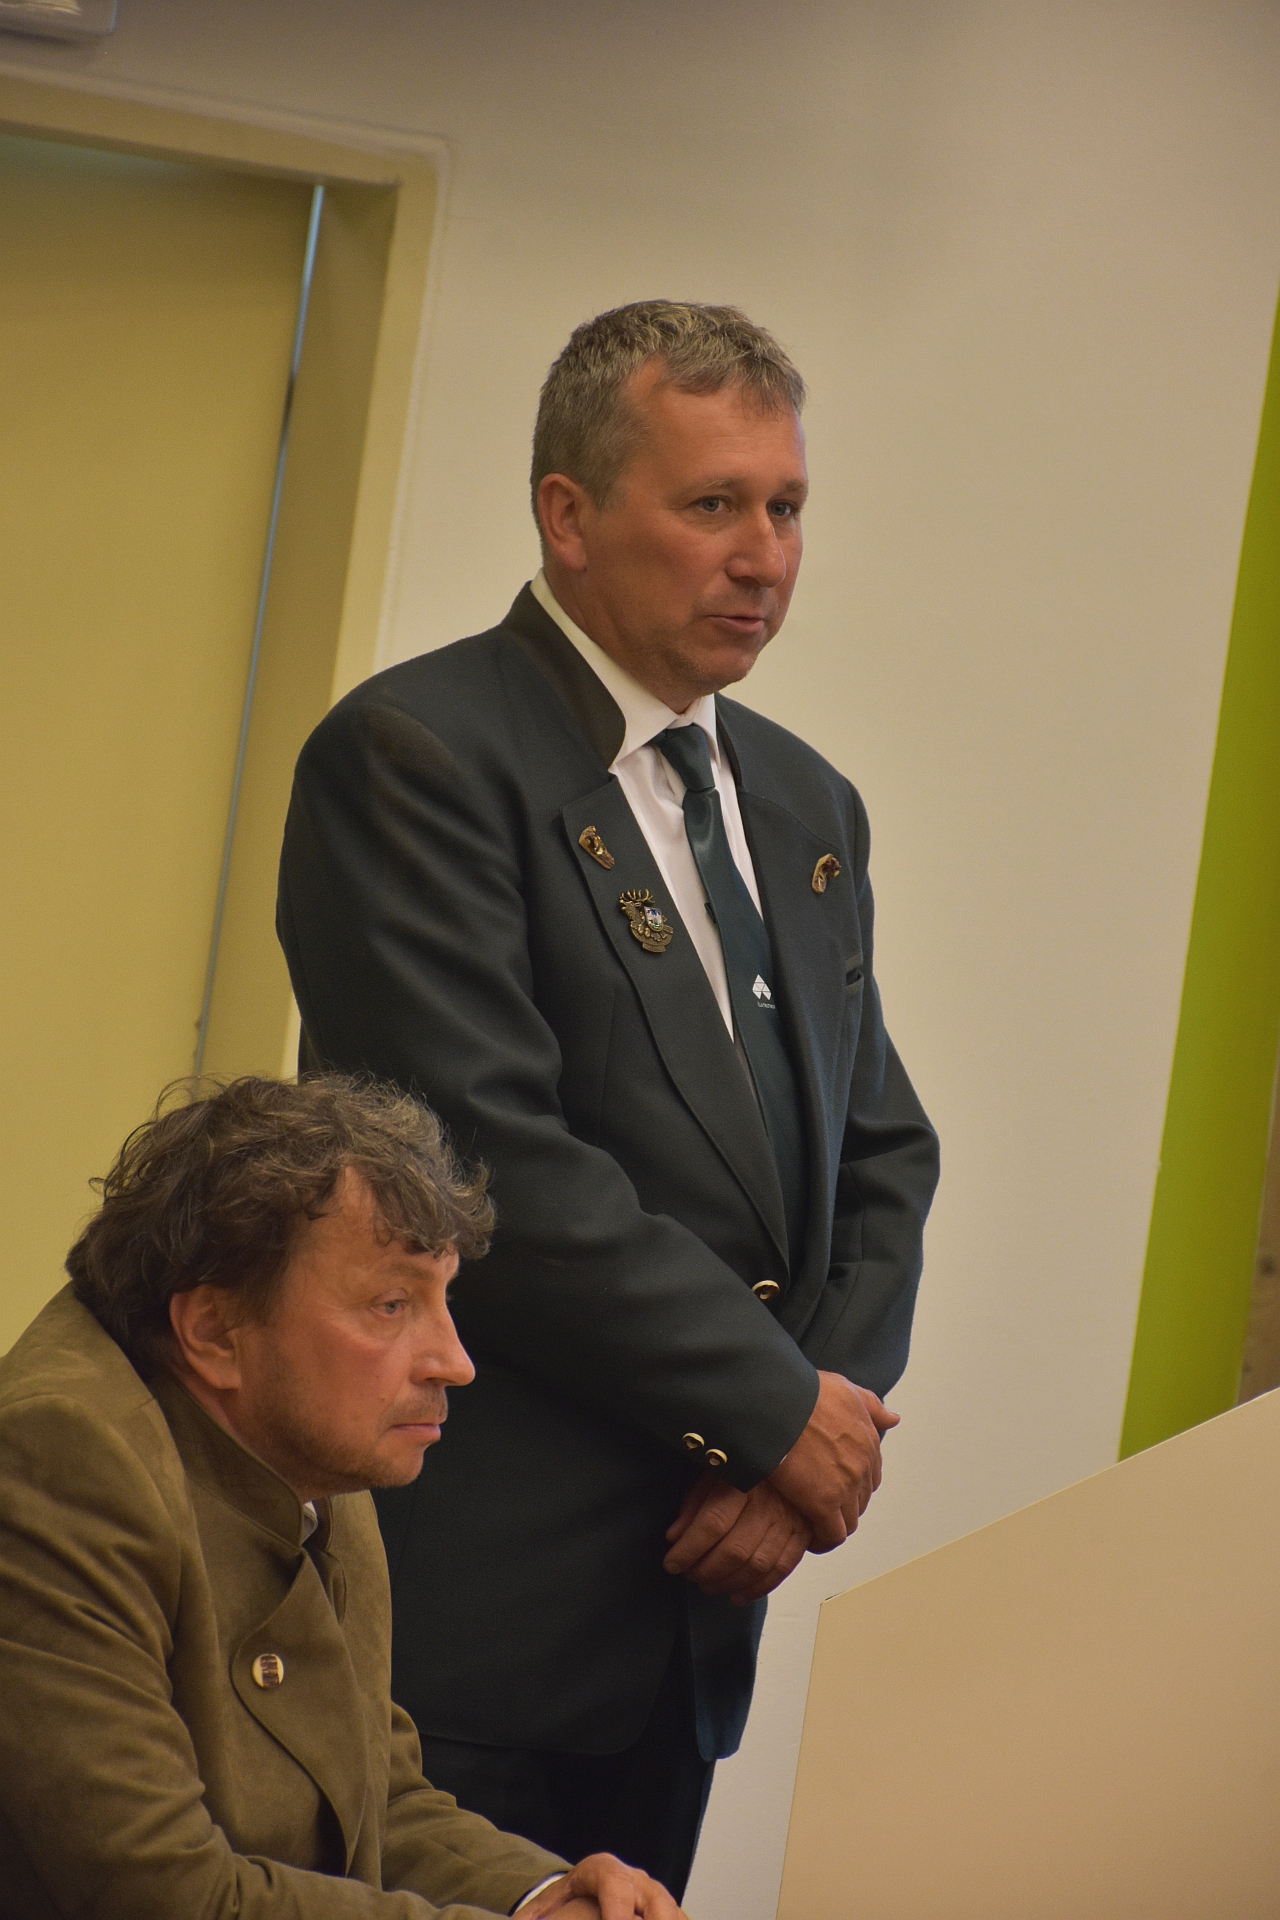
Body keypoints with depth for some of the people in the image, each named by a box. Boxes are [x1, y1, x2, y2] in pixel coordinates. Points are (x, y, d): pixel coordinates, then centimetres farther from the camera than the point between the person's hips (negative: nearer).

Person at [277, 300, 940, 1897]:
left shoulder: (805, 805, 16)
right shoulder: (415, 754, -10)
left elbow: (881, 1154, 16)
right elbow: (492, 1157, -18)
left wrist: (813, 1444, -2)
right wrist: (782, 1409, -12)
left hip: (693, 1606, 7)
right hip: (468, 1599, -7)